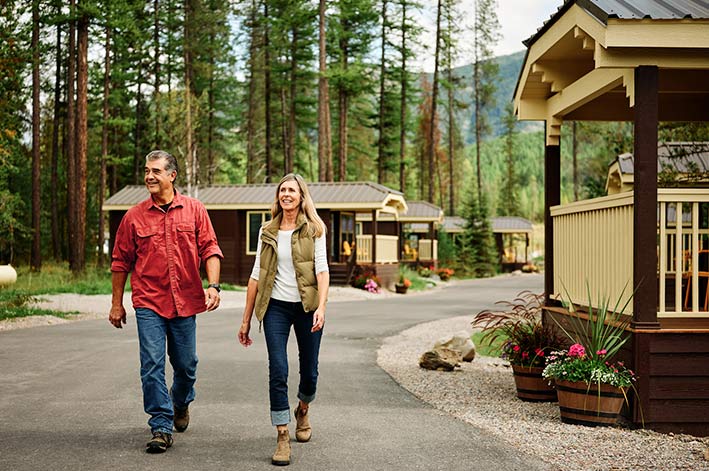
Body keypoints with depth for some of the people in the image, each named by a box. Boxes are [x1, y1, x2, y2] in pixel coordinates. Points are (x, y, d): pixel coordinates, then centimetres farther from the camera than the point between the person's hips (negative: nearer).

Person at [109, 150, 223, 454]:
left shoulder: (194, 210, 2)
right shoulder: (134, 216, 2)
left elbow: (210, 249, 1)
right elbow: (121, 262, 8)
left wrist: (213, 285, -13)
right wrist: (116, 303, 8)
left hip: (185, 302, 1)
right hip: (148, 303, -1)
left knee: (186, 365, 12)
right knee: (152, 365, -8)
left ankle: (181, 404, 41)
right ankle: (161, 428, -1)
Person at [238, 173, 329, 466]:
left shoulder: (314, 230, 0)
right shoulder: (267, 233, 8)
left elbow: (322, 270, -8)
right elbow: (256, 275, 10)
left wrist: (321, 307, -22)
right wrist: (246, 319, 9)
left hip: (306, 307, -1)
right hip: (276, 307, 1)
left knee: (309, 371, 8)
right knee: (278, 371, -10)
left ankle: (303, 410, 40)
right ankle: (282, 438, -4)